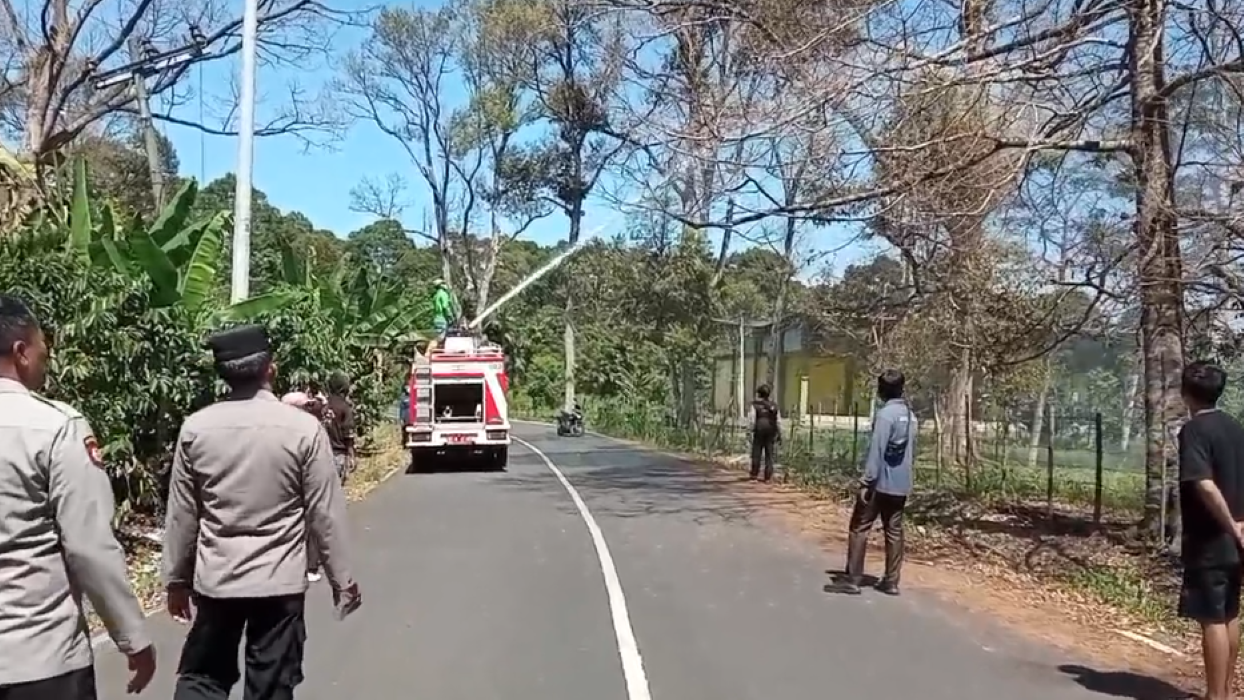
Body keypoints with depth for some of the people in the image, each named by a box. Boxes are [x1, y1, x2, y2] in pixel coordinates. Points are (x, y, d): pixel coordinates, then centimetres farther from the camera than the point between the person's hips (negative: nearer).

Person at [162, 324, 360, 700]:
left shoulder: (195, 428, -5)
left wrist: (176, 577, 14)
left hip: (215, 580, 2)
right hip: (280, 583, -2)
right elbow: (325, 513, -8)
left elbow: (181, 513, 1)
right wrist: (342, 578, 3)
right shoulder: (303, 428, -13)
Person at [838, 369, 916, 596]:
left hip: (879, 483, -7)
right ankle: (891, 581, 12)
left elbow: (876, 450, -20)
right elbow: (912, 451, 16)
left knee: (859, 528, 1)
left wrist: (866, 481, -19)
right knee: (894, 531, 11)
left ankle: (853, 578, -1)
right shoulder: (910, 415, 9)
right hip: (901, 485, 7)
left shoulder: (885, 414, -16)